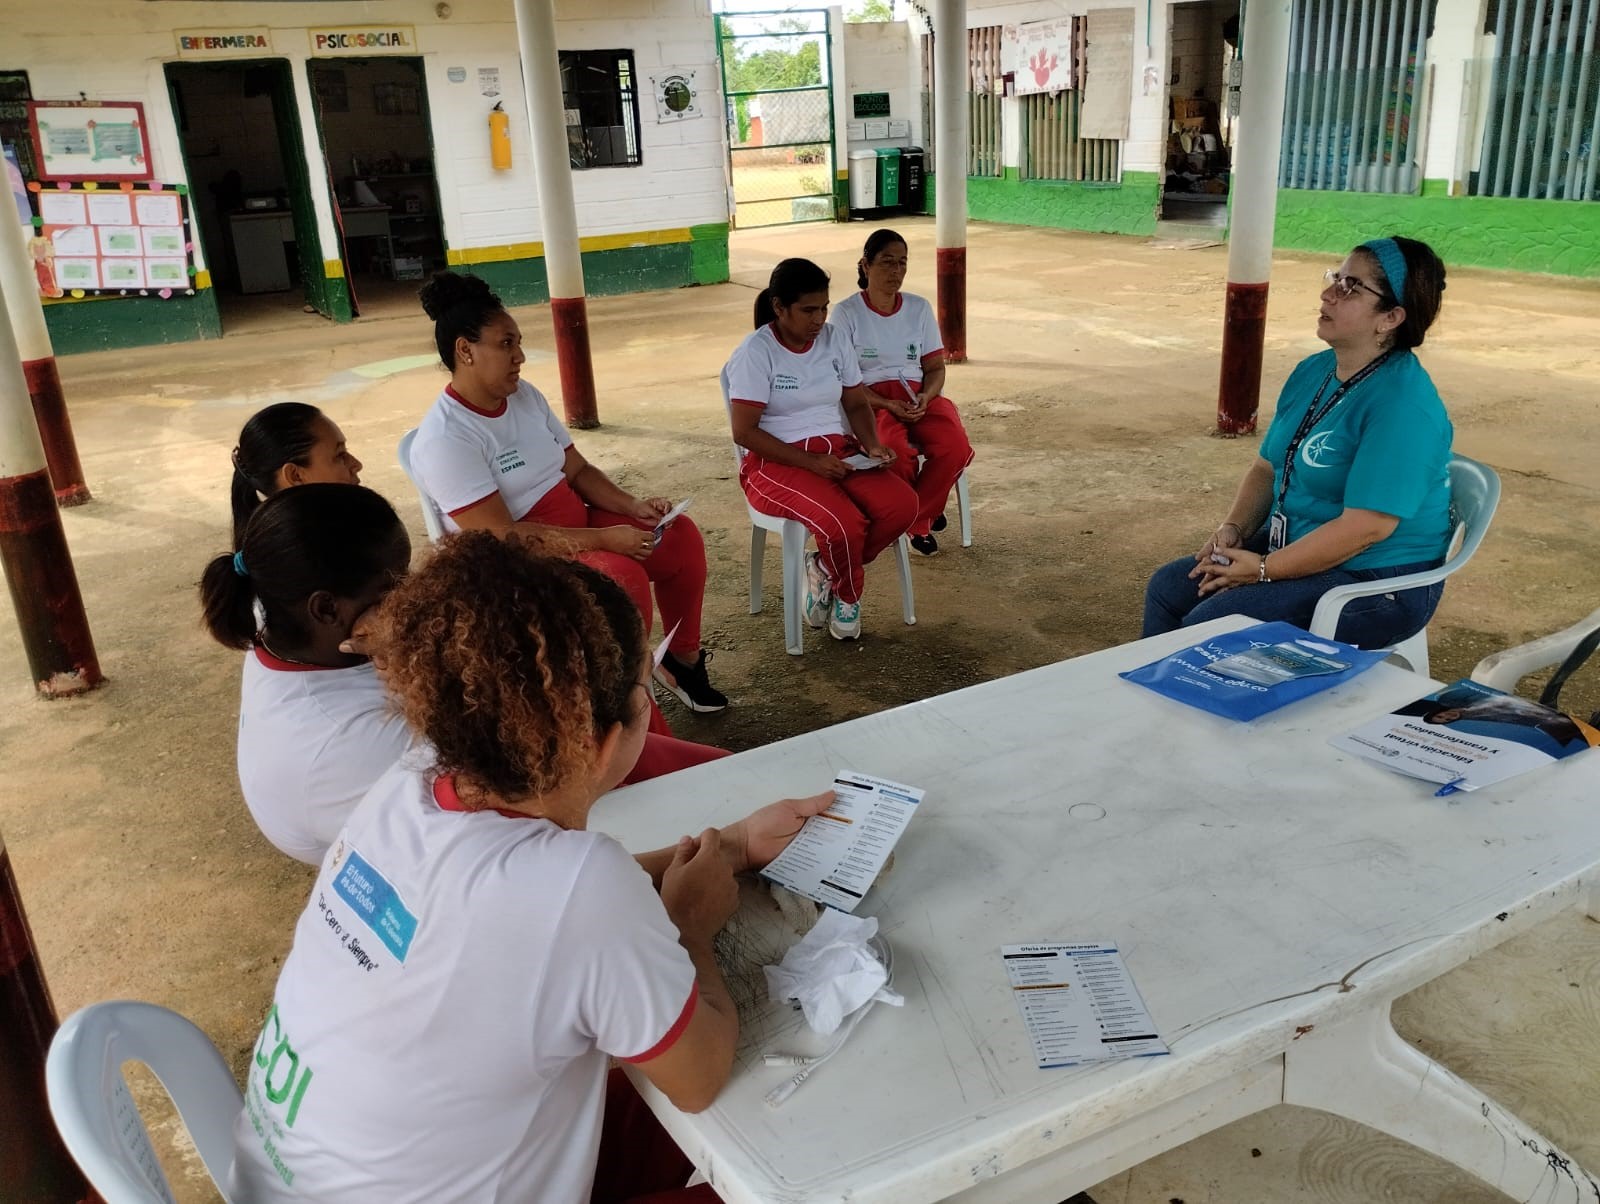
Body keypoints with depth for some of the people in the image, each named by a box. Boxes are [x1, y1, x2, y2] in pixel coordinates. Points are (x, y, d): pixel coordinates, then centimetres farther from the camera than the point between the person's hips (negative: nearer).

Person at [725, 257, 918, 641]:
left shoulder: (833, 340, 6)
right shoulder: (756, 352, -11)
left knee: (903, 504, -20)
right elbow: (744, 432, -14)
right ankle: (847, 595, 3)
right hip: (778, 462, -6)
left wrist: (872, 445, -8)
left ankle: (825, 569, 3)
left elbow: (857, 403, 14)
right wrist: (810, 461, -20)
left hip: (838, 451, 6)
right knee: (844, 525, -32)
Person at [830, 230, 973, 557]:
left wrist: (924, 398, -12)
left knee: (956, 448, -27)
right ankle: (923, 513, -1)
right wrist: (887, 405, -18)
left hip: (919, 397, 4)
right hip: (869, 401, -4)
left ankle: (917, 520, -3)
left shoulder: (919, 308, 10)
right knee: (897, 455, -35)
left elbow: (935, 367, 10)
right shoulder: (846, 313, -2)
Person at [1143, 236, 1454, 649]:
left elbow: (1366, 526, -26)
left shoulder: (1402, 405, -22)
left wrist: (1263, 569, -21)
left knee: (1208, 625, -21)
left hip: (1376, 583, -9)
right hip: (1294, 545, 9)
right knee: (1167, 588, 0)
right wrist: (1233, 529, -6)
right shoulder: (1313, 372, 7)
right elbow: (1267, 468, 12)